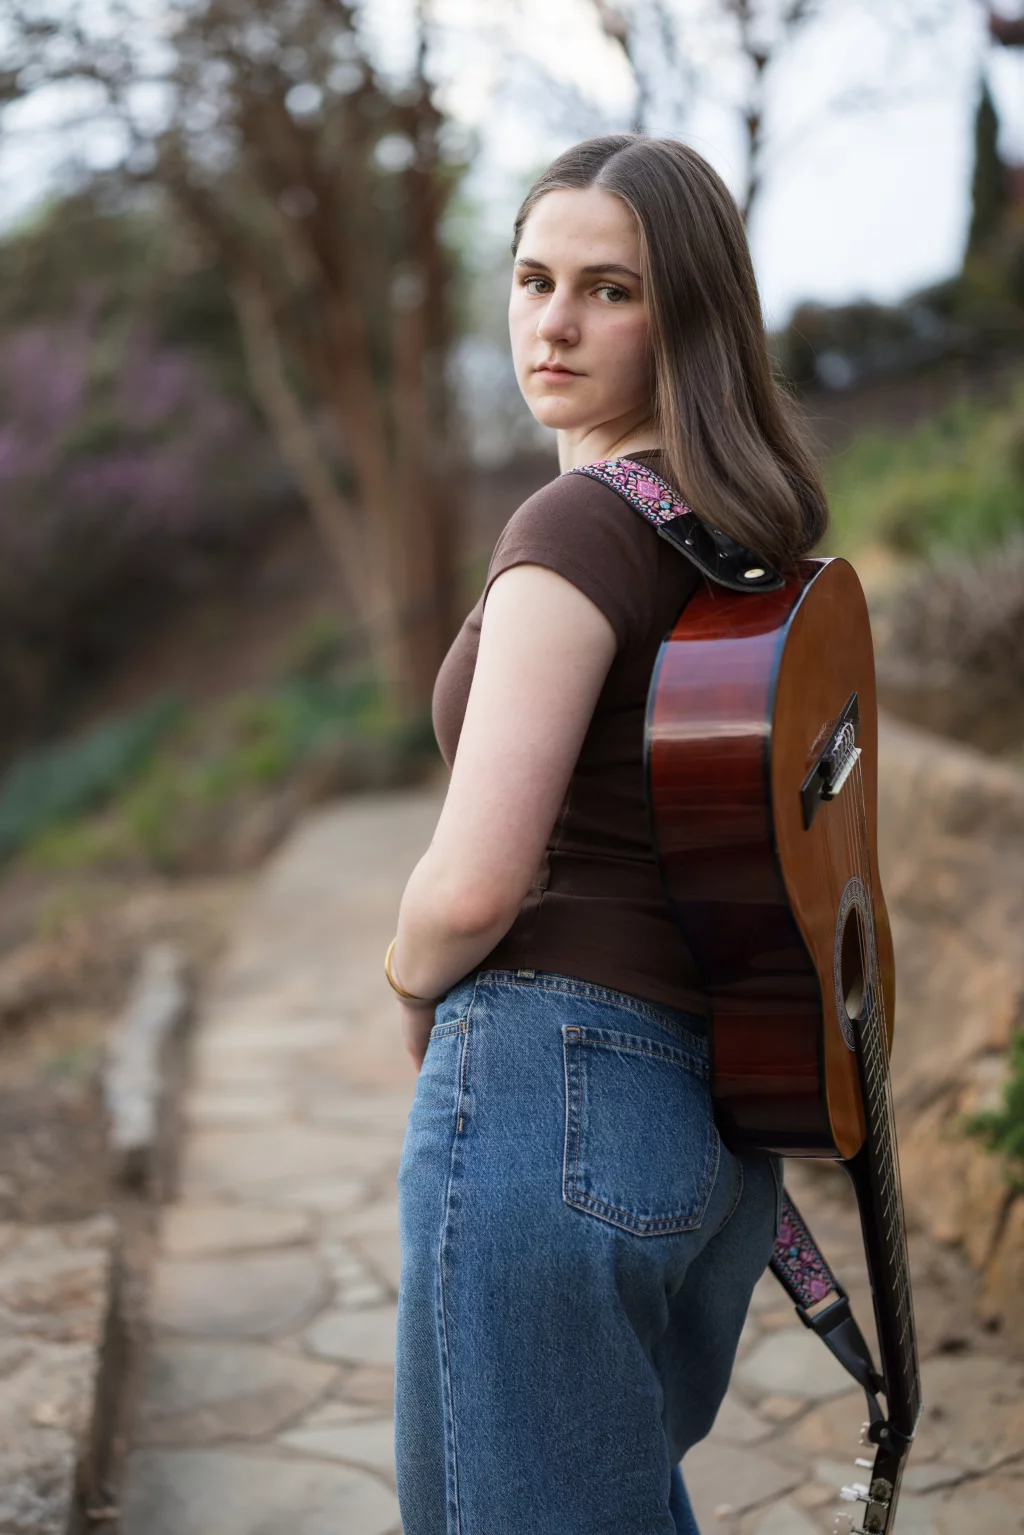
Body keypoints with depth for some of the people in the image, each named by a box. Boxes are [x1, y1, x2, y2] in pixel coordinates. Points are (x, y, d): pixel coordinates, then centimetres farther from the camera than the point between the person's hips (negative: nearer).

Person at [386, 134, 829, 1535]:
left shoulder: (579, 527, -16)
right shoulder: (749, 527, 10)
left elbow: (475, 885, -22)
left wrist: (415, 986, -1)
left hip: (550, 1091, -9)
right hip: (718, 1104, 9)